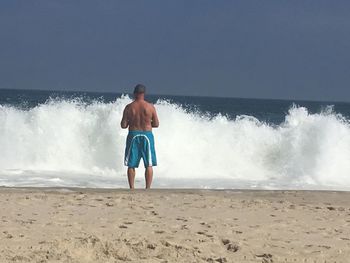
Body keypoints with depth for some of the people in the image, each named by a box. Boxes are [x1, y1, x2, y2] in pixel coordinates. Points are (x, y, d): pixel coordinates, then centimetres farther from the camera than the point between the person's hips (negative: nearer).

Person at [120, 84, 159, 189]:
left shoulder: (129, 107, -4)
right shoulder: (150, 107, -5)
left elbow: (123, 125, -3)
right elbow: (156, 124, -1)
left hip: (133, 135, 1)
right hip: (147, 135, -1)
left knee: (131, 165, 8)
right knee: (149, 165, 6)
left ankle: (132, 188, 7)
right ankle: (148, 188, 2)